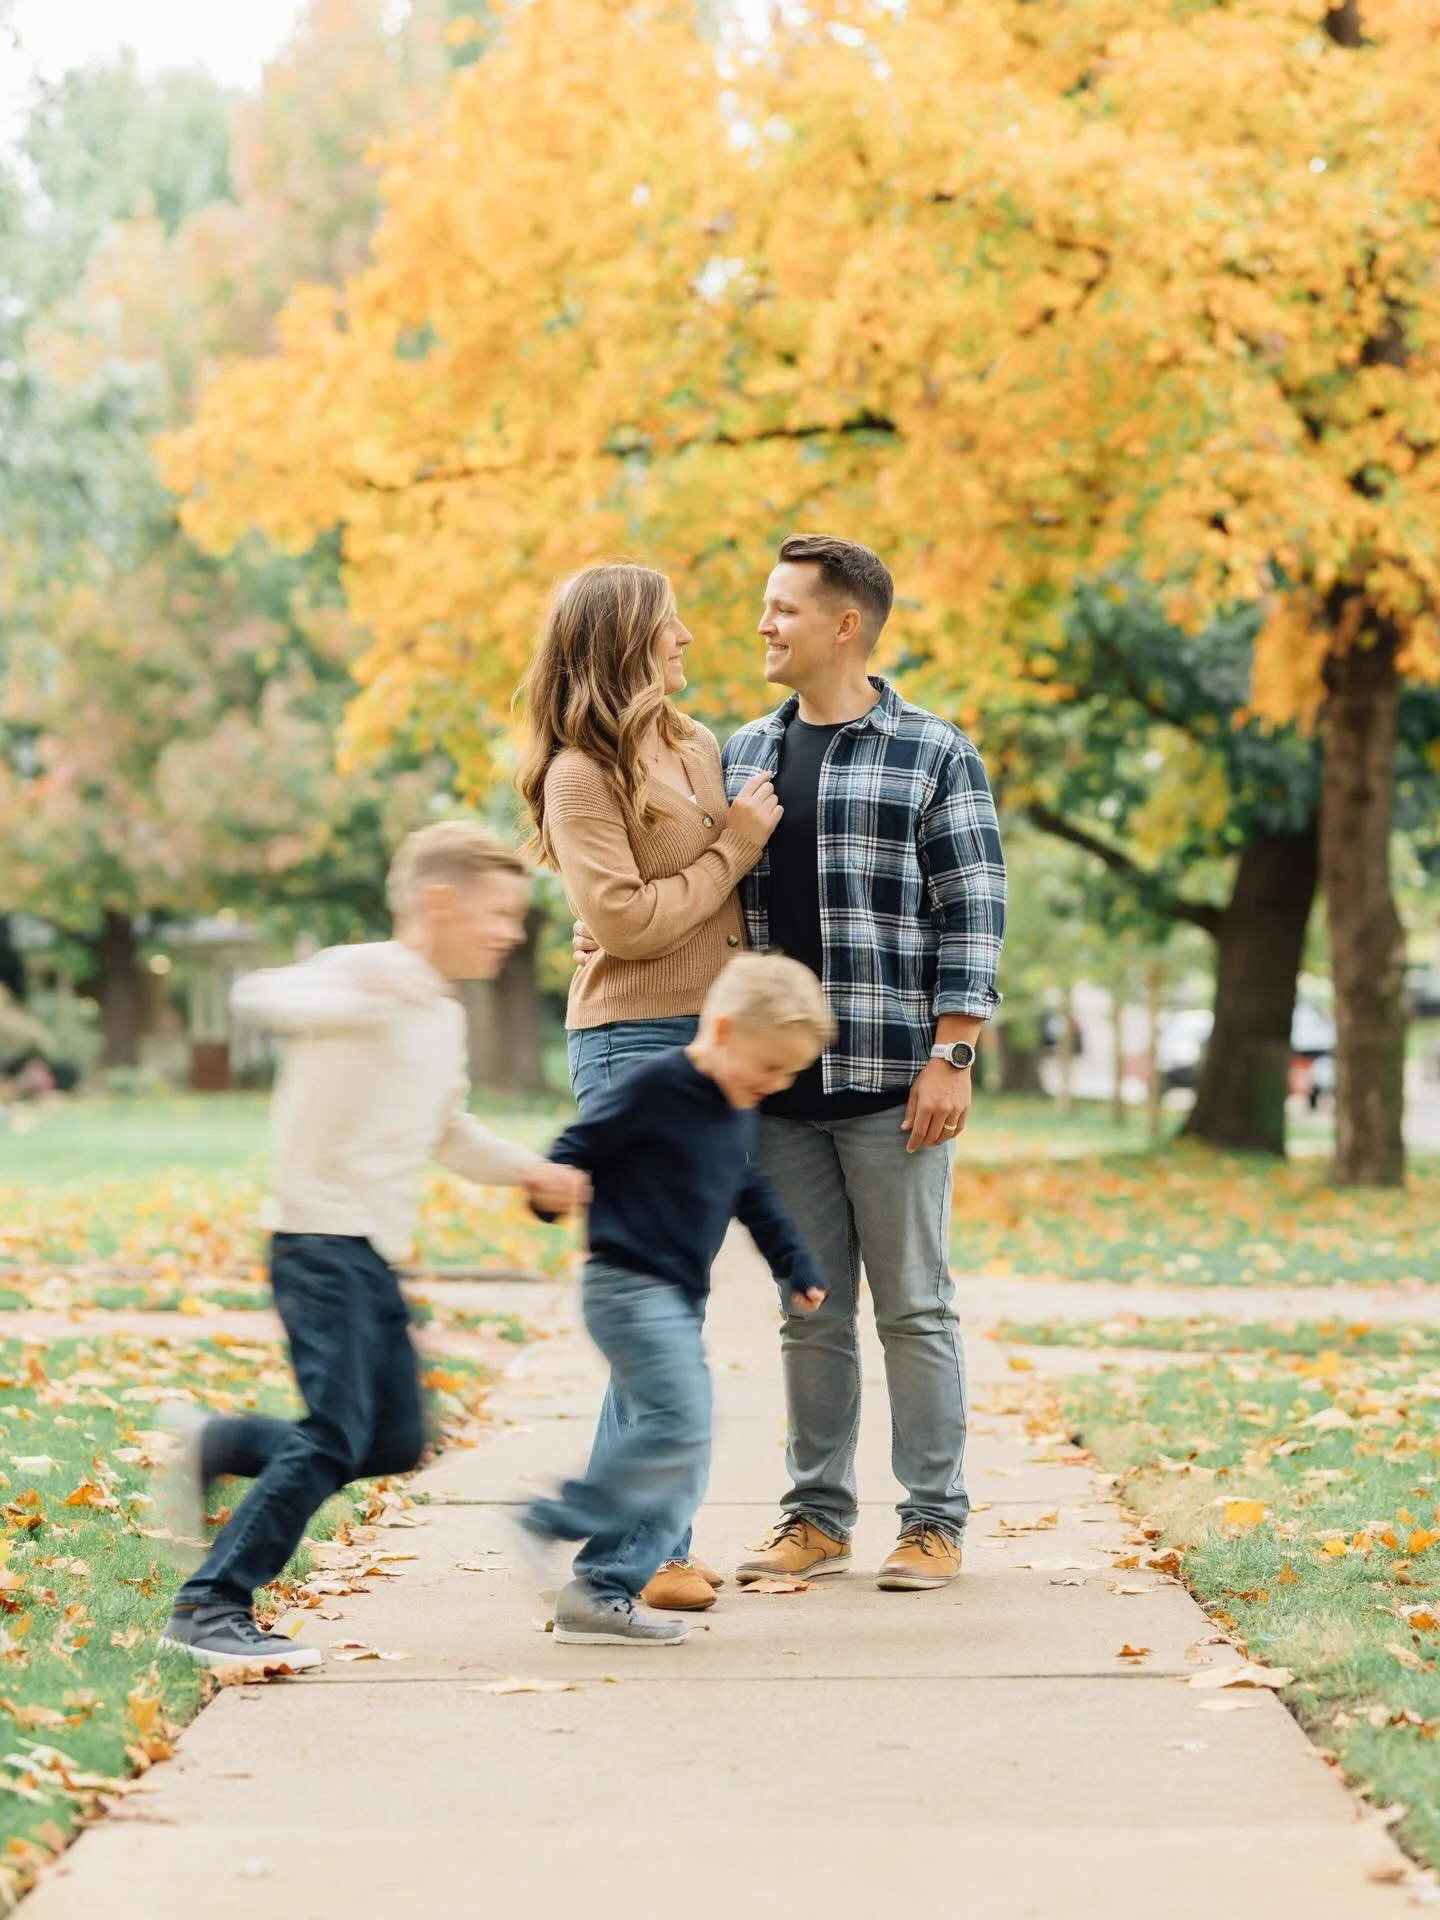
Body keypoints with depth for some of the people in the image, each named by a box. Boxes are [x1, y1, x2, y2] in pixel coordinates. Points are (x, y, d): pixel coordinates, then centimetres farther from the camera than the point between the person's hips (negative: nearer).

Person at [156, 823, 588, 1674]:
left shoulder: (445, 1019, 18)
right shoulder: (362, 972, -11)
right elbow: (263, 996, -30)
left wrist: (528, 1169, 18)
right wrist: (365, 1000, -45)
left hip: (376, 1256, 9)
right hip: (323, 1242, -9)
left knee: (395, 1444, 11)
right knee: (336, 1436, -16)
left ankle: (216, 1446, 26)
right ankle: (210, 1607, -10)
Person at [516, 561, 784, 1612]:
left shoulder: (701, 748, 13)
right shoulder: (581, 774, -10)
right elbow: (626, 918, -17)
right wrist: (734, 847, -11)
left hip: (716, 1039, 8)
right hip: (635, 1043, -8)